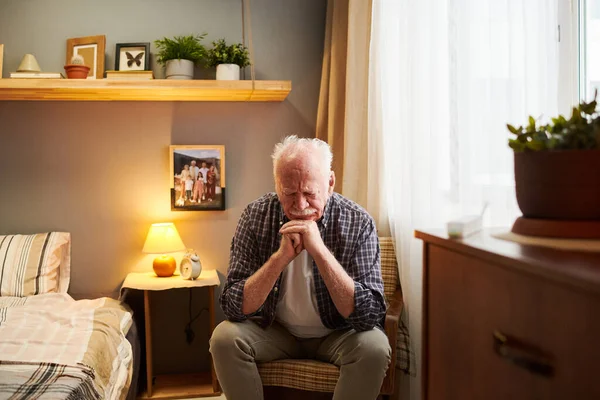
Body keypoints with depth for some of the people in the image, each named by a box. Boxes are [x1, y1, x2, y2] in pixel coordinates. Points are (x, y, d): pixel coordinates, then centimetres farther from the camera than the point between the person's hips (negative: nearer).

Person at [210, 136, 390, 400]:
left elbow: (370, 315, -26)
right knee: (225, 337, -24)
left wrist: (319, 250, -34)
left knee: (374, 346, -29)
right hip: (275, 331, 1)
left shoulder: (358, 223, -19)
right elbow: (233, 307, -19)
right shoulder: (256, 217, -15)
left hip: (336, 335, -1)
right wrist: (282, 256, -33)